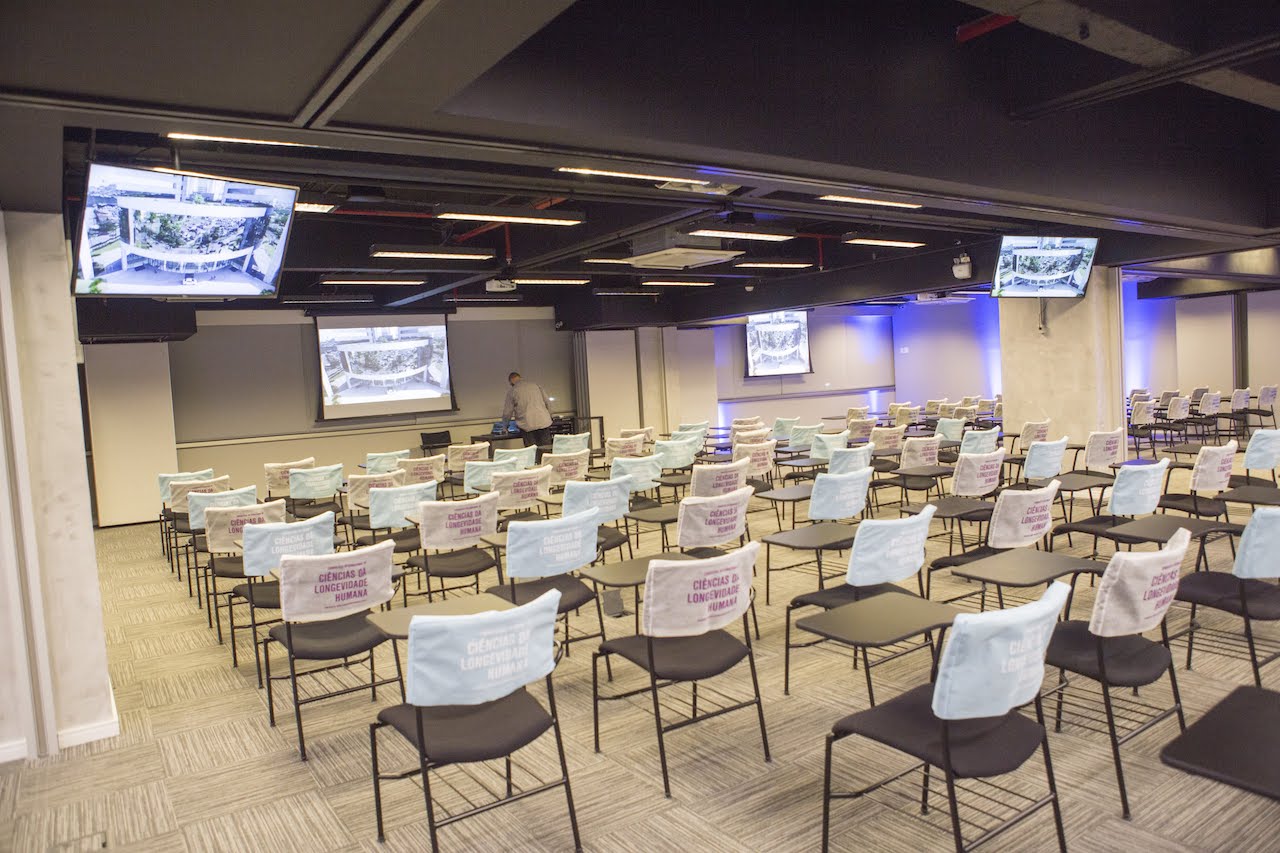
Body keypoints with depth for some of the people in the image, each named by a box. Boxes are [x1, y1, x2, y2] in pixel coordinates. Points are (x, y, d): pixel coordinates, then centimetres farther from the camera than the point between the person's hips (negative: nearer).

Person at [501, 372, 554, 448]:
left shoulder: (512, 391, 3)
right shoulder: (536, 385, 10)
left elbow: (507, 413, 7)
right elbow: (548, 403, 11)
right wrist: (548, 417, 24)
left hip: (528, 426, -2)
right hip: (544, 423, 2)